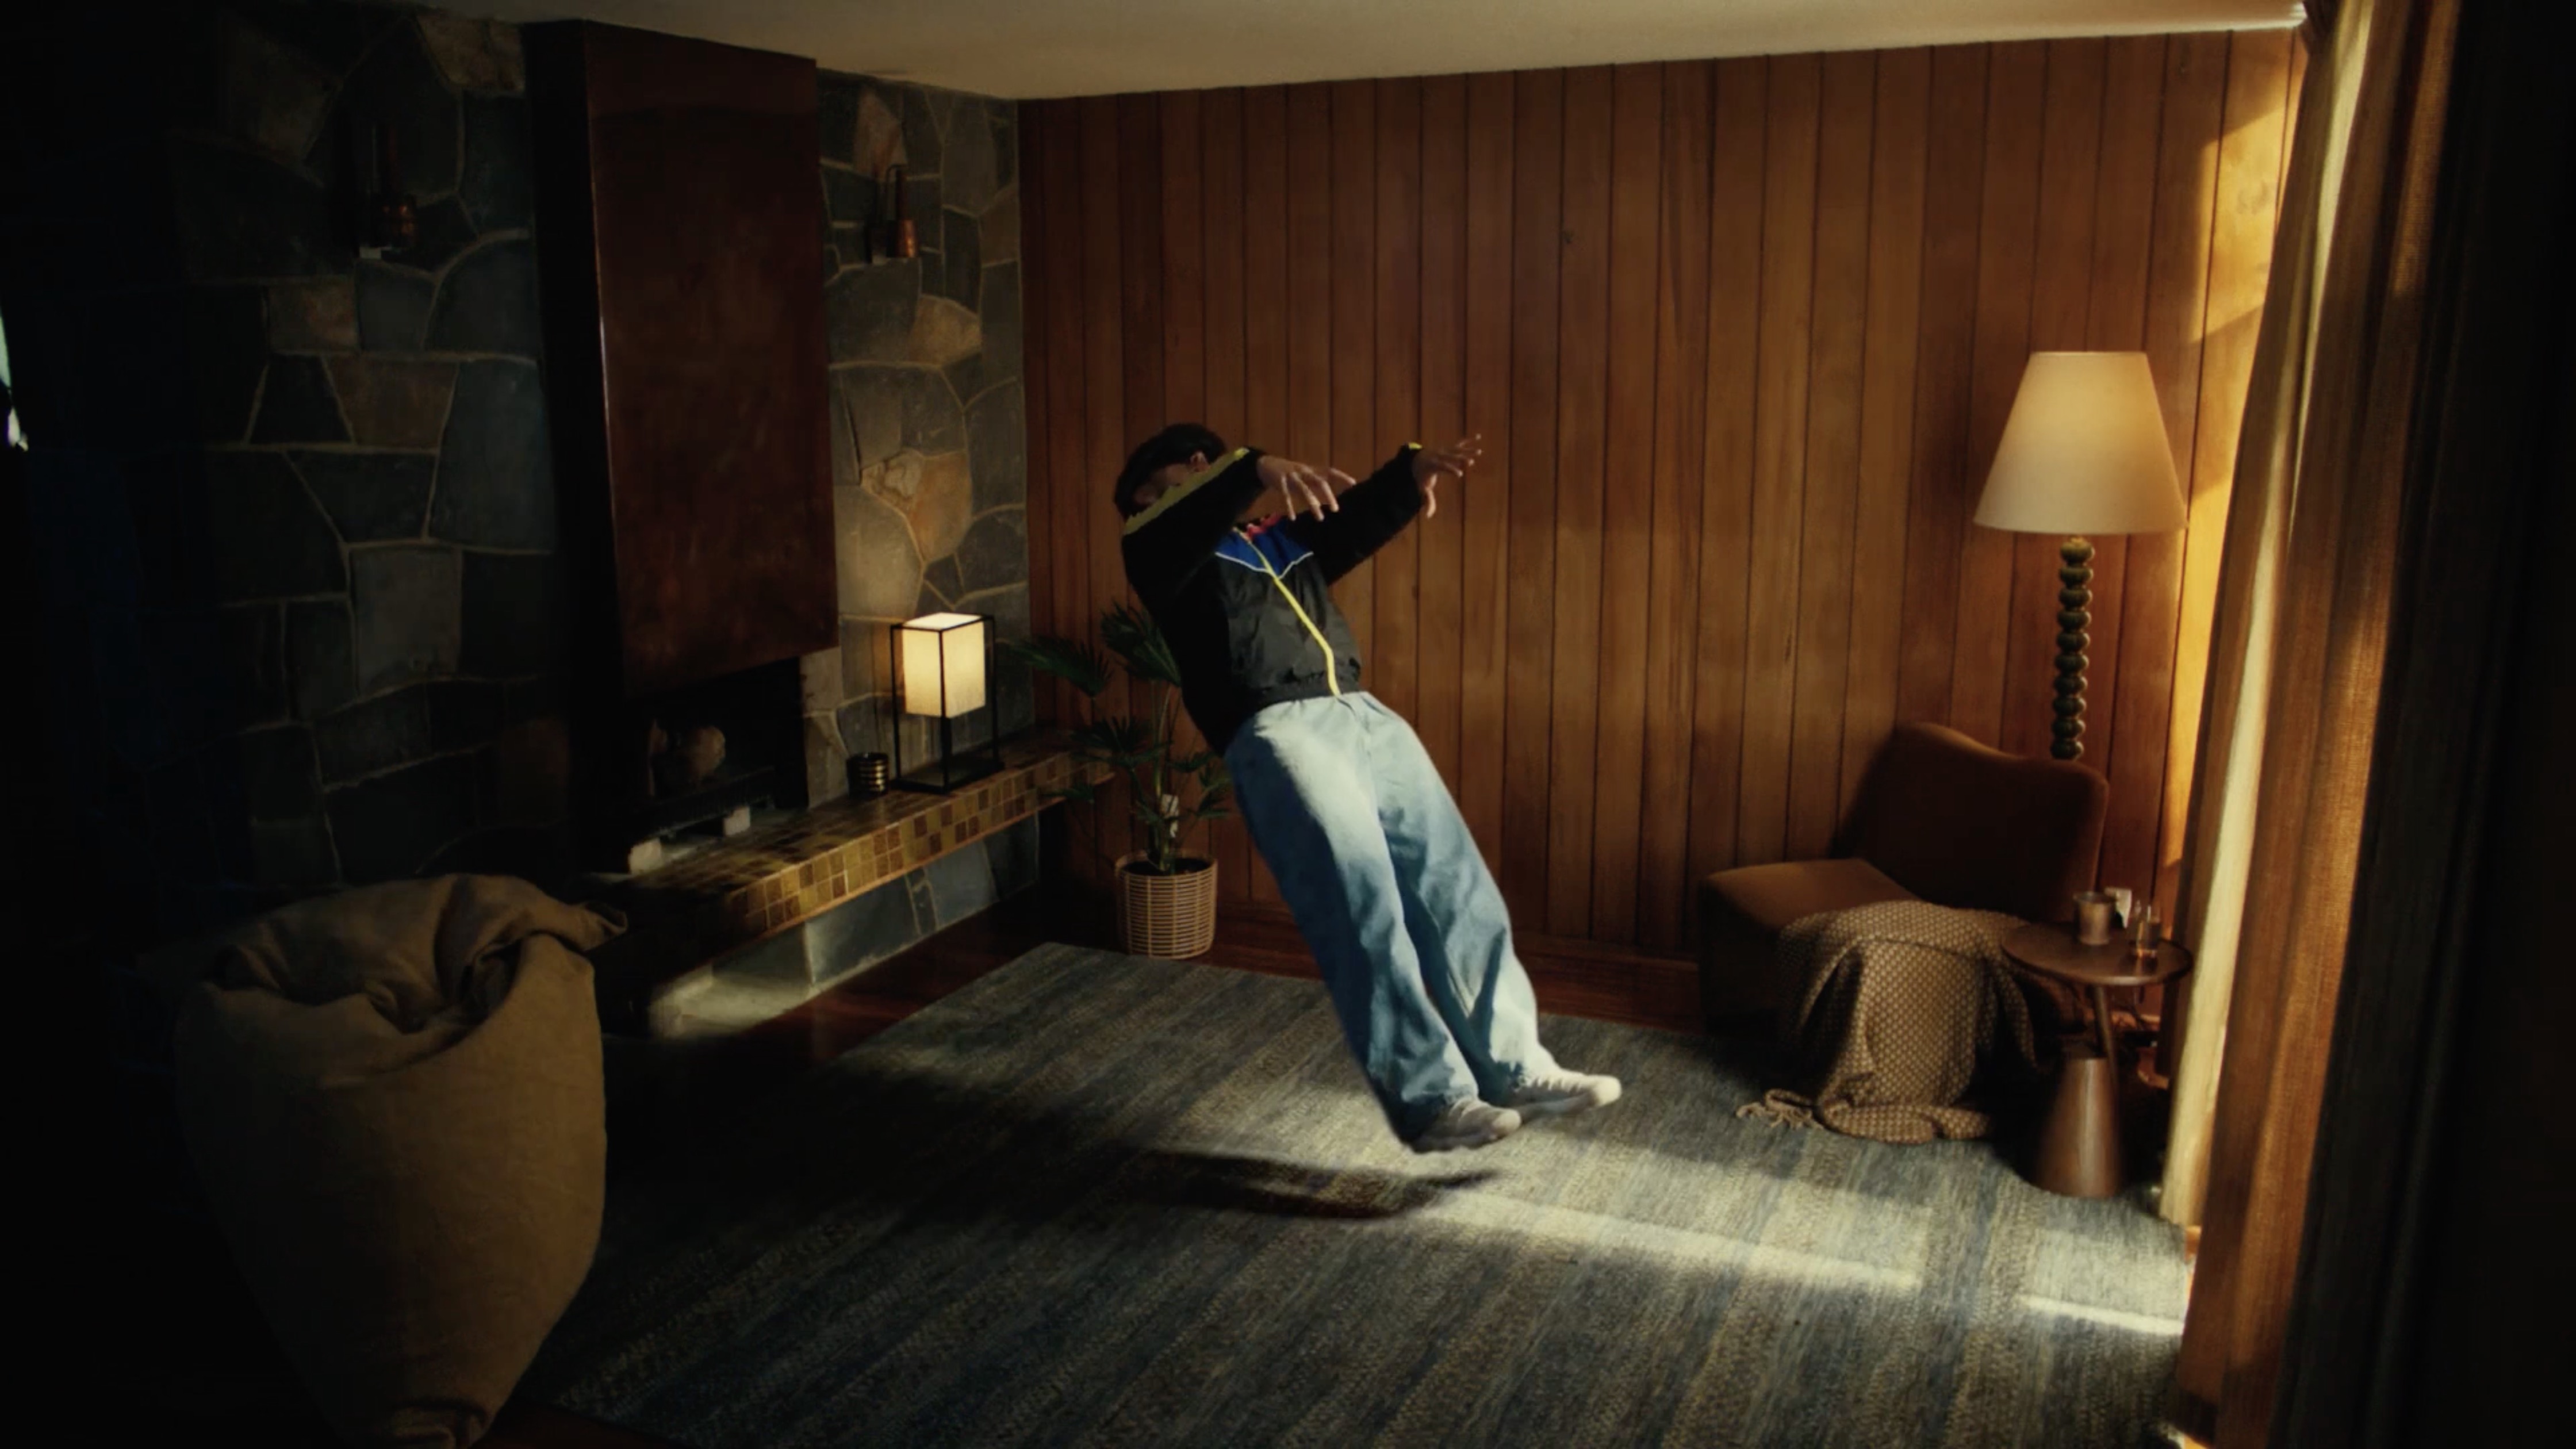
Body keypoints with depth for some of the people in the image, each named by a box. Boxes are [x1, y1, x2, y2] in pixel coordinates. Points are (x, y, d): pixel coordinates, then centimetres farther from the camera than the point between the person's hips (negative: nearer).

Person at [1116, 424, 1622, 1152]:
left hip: (1364, 714, 7)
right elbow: (1190, 519, -11)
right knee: (1365, 913, -14)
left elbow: (1358, 520, 15)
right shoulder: (1162, 552, 12)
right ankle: (1430, 1099, -11)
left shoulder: (1285, 535, 31)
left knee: (1456, 886, 2)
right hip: (1276, 730, -6)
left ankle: (1514, 1068, 10)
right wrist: (1255, 470, -29)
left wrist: (1413, 471, -5)